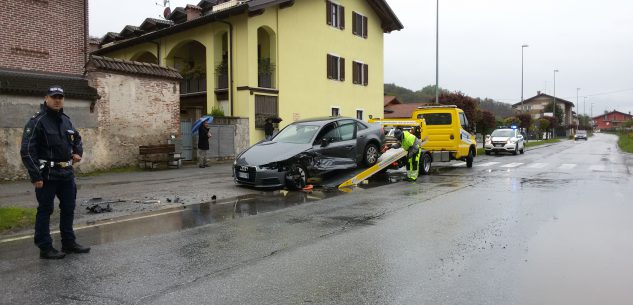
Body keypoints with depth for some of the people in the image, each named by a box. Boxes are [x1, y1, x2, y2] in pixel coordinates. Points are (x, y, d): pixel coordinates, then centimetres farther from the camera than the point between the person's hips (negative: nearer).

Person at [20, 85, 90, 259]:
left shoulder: (66, 120, 10)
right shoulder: (37, 121, -12)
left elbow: (77, 138, 26)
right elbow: (27, 150, -16)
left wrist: (78, 152, 5)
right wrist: (35, 176, -18)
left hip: (67, 173, 7)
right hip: (47, 174, -7)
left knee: (68, 209, 13)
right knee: (45, 211, 3)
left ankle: (69, 243, 25)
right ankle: (45, 248, 12)